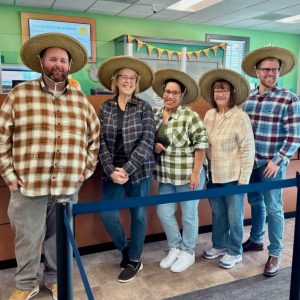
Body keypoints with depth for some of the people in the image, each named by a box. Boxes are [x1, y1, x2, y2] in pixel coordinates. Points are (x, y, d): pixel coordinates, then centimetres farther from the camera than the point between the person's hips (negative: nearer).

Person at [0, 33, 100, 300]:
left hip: (68, 187, 2)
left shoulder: (80, 99, 7)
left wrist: (86, 170, 10)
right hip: (28, 185, -2)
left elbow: (95, 136, 15)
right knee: (28, 238, 11)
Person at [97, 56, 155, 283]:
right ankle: (125, 250, 28)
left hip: (139, 170, -2)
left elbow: (147, 141, -11)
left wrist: (127, 169, -17)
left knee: (138, 214, 8)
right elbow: (101, 141, -1)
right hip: (113, 171, 2)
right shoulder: (105, 108, 4)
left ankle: (134, 260, 28)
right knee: (107, 214, -1)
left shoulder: (144, 107, -3)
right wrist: (111, 170, -13)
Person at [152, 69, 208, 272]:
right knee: (164, 212, 10)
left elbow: (201, 145, -14)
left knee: (188, 214, 8)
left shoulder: (190, 115, -12)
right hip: (165, 175, 6)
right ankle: (175, 248, 32)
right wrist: (154, 147, -5)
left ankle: (188, 253, 29)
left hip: (188, 175, -6)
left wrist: (195, 173, -17)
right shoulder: (155, 114, 6)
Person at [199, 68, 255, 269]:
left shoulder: (240, 117, -14)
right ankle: (219, 245, 39)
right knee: (217, 213, 19)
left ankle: (234, 252, 28)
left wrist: (244, 179, -14)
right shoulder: (209, 115, 5)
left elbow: (248, 150, -13)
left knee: (234, 216, 9)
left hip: (233, 176, -5)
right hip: (214, 175, 6)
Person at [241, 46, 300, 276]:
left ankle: (275, 253, 18)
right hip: (250, 161, 5)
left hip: (272, 164, -5)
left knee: (273, 208, 4)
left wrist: (278, 161, -15)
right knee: (255, 202, 18)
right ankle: (256, 240, 36)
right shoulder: (247, 98, 5)